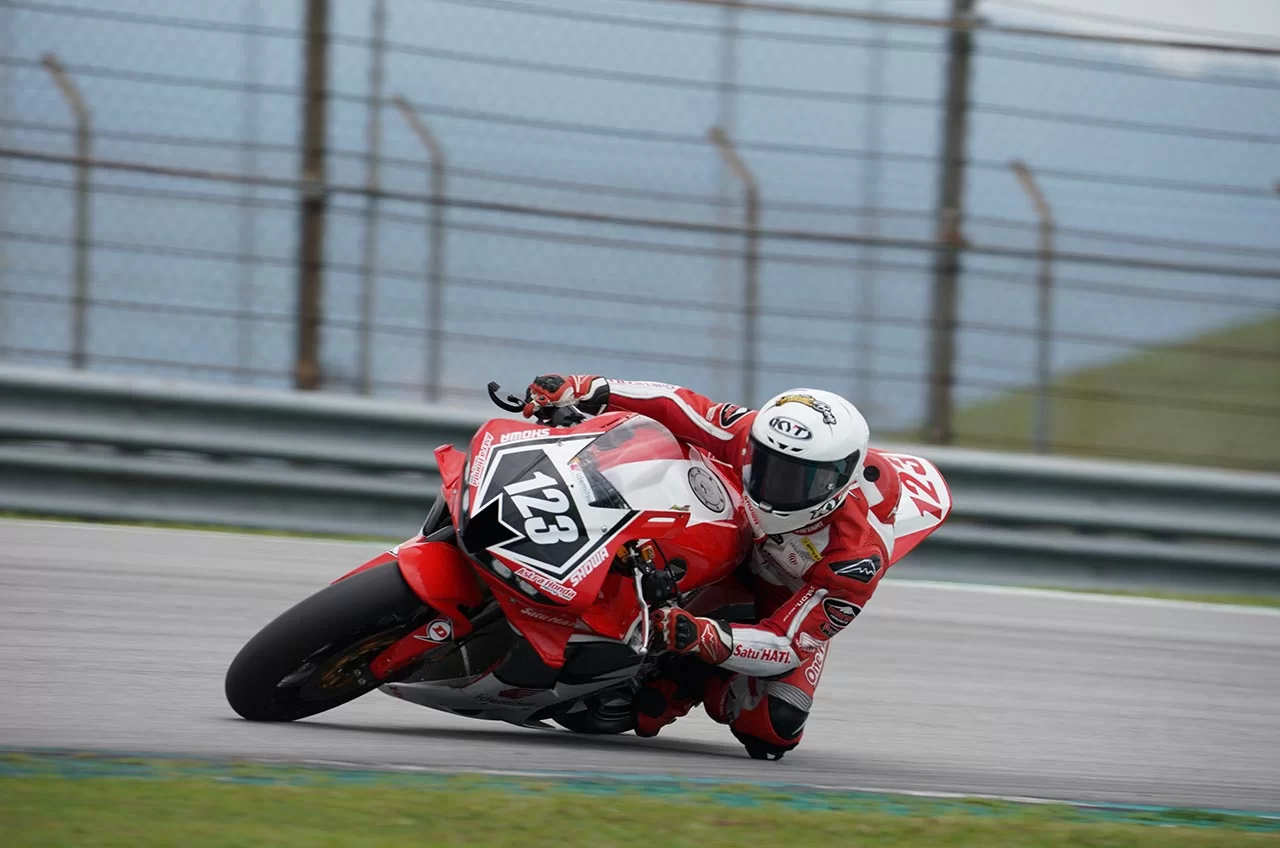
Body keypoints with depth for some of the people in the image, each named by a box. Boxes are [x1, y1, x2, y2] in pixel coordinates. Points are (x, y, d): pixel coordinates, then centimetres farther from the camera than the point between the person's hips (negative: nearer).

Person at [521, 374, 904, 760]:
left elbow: (788, 645, -41)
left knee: (776, 726, -25)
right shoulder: (750, 435, -34)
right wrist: (585, 390, -30)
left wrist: (704, 638, -58)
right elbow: (677, 406, -21)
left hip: (789, 607, -4)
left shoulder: (857, 560, -41)